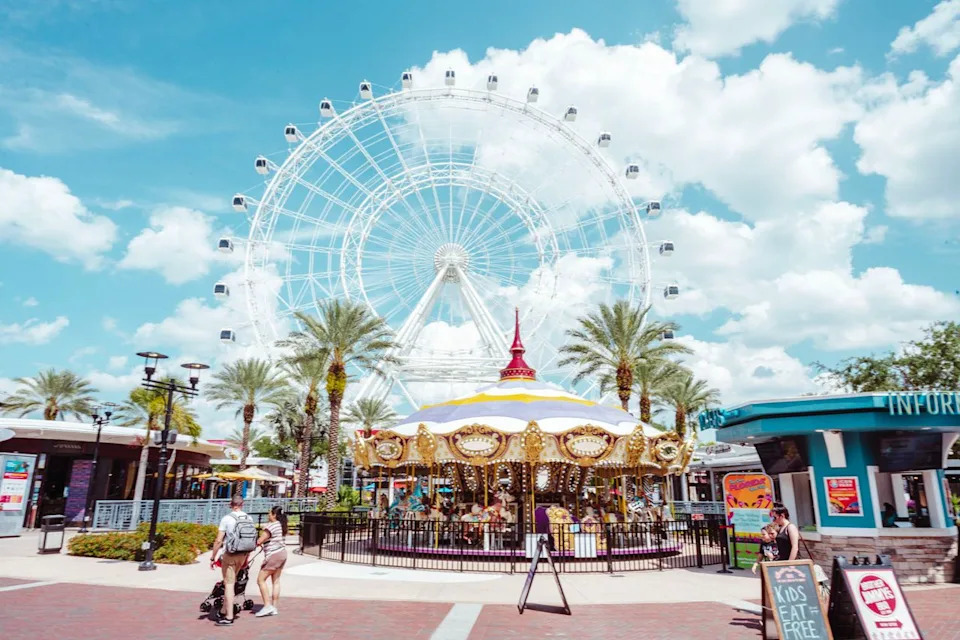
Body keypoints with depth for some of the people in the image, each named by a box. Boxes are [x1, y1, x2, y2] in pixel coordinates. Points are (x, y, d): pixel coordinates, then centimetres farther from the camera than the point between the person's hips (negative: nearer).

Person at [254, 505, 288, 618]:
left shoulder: (270, 526, -16)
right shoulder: (280, 525, 11)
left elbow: (259, 541, -19)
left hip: (273, 555, -9)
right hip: (282, 553, 9)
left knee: (261, 580, -2)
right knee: (276, 581, 11)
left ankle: (267, 606, -4)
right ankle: (274, 607, 13)